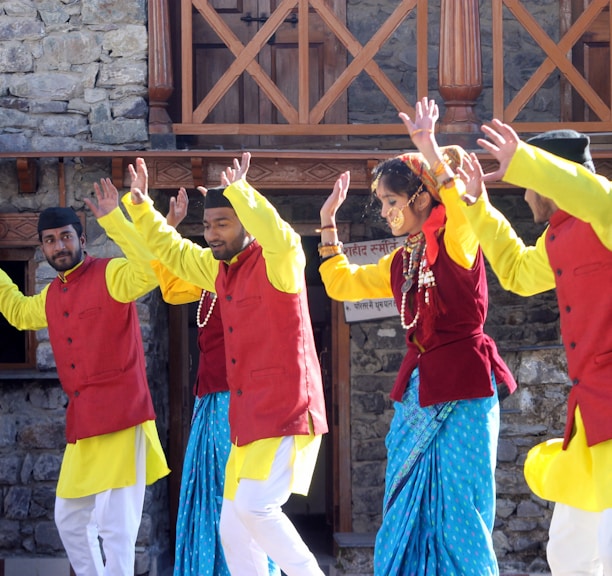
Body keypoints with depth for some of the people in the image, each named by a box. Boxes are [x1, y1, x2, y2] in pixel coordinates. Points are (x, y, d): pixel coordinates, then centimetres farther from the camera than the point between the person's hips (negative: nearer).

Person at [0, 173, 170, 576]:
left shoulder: (110, 275, -7)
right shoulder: (51, 296, 17)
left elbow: (151, 271, -28)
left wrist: (114, 219, -31)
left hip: (121, 418, -9)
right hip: (82, 424, 9)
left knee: (114, 525, -11)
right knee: (70, 519, 15)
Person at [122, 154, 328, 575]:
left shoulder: (275, 263, -11)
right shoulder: (219, 268, 14)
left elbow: (280, 238, -35)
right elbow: (174, 252, 30)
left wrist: (239, 190, -34)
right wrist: (143, 210, 18)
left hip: (287, 414, -9)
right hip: (248, 420, 9)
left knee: (255, 507, -23)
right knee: (234, 530, 7)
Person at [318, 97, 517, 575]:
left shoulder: (456, 243, -8)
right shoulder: (400, 263, 13)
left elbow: (464, 208, -32)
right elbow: (342, 282, 27)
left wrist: (432, 152, -36)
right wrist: (329, 223, 23)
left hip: (463, 392, -8)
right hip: (418, 389, 8)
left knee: (459, 518, -6)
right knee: (408, 516, 10)